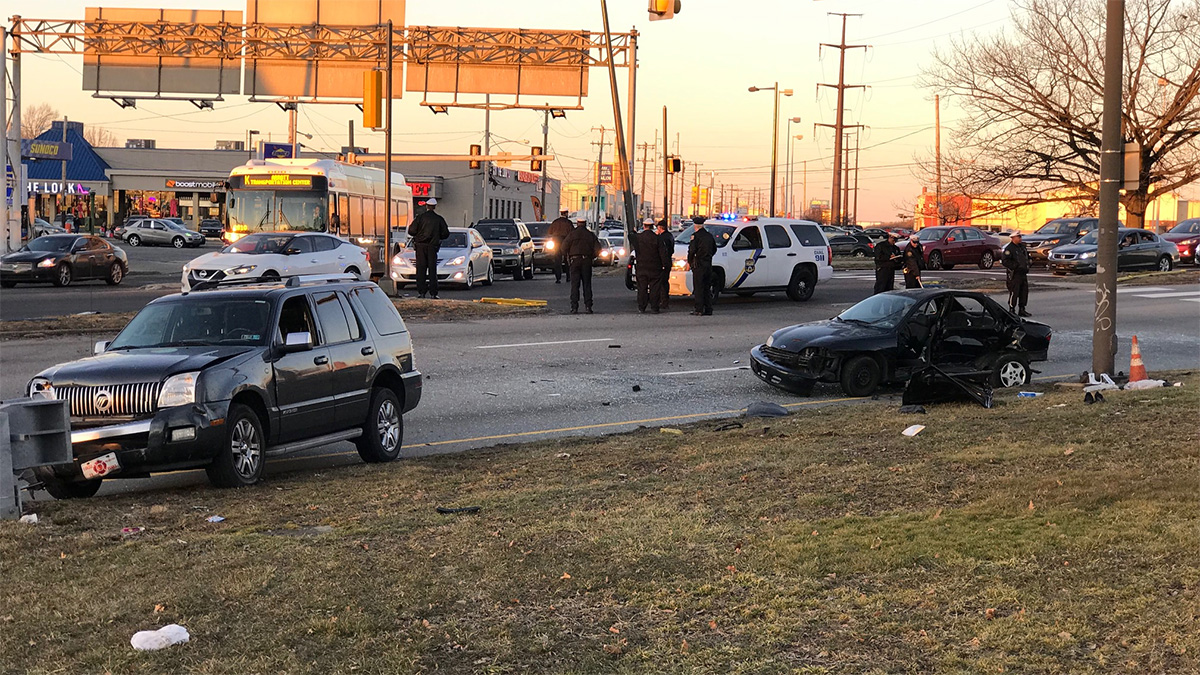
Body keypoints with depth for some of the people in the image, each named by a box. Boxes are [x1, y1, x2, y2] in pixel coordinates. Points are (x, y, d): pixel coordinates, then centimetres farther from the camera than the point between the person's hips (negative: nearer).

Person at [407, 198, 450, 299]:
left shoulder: (420, 217, -4)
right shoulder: (439, 219, 0)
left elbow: (411, 231, -6)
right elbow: (445, 234, 3)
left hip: (420, 246, 0)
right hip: (432, 247, 1)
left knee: (421, 269, 4)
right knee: (432, 270, 4)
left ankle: (421, 292, 0)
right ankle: (433, 293, 0)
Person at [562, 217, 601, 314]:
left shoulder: (572, 234, 0)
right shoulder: (590, 235, 6)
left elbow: (564, 248, -5)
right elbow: (597, 249, 3)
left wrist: (568, 257, 10)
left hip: (574, 260, -2)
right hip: (587, 261, 2)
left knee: (575, 285, -1)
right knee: (587, 284, 7)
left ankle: (574, 307, -7)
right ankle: (588, 306, 2)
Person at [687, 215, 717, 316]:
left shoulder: (695, 236, -10)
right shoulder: (710, 235, 11)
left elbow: (692, 250, -14)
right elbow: (714, 249, 19)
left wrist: (689, 262, -2)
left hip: (698, 265, -6)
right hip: (708, 265, 6)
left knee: (698, 288, -4)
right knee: (707, 288, 11)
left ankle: (699, 310, -7)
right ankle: (708, 310, 11)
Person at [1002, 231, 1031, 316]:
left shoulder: (1022, 246, 15)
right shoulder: (1009, 248, -11)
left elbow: (1027, 257, 29)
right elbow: (1005, 261, -18)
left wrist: (1027, 266, 15)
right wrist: (1015, 267, -20)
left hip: (1023, 273, 8)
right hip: (1014, 274, -8)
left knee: (1024, 291, 9)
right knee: (1014, 292, -8)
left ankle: (1022, 310, 18)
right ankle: (1011, 310, -1)